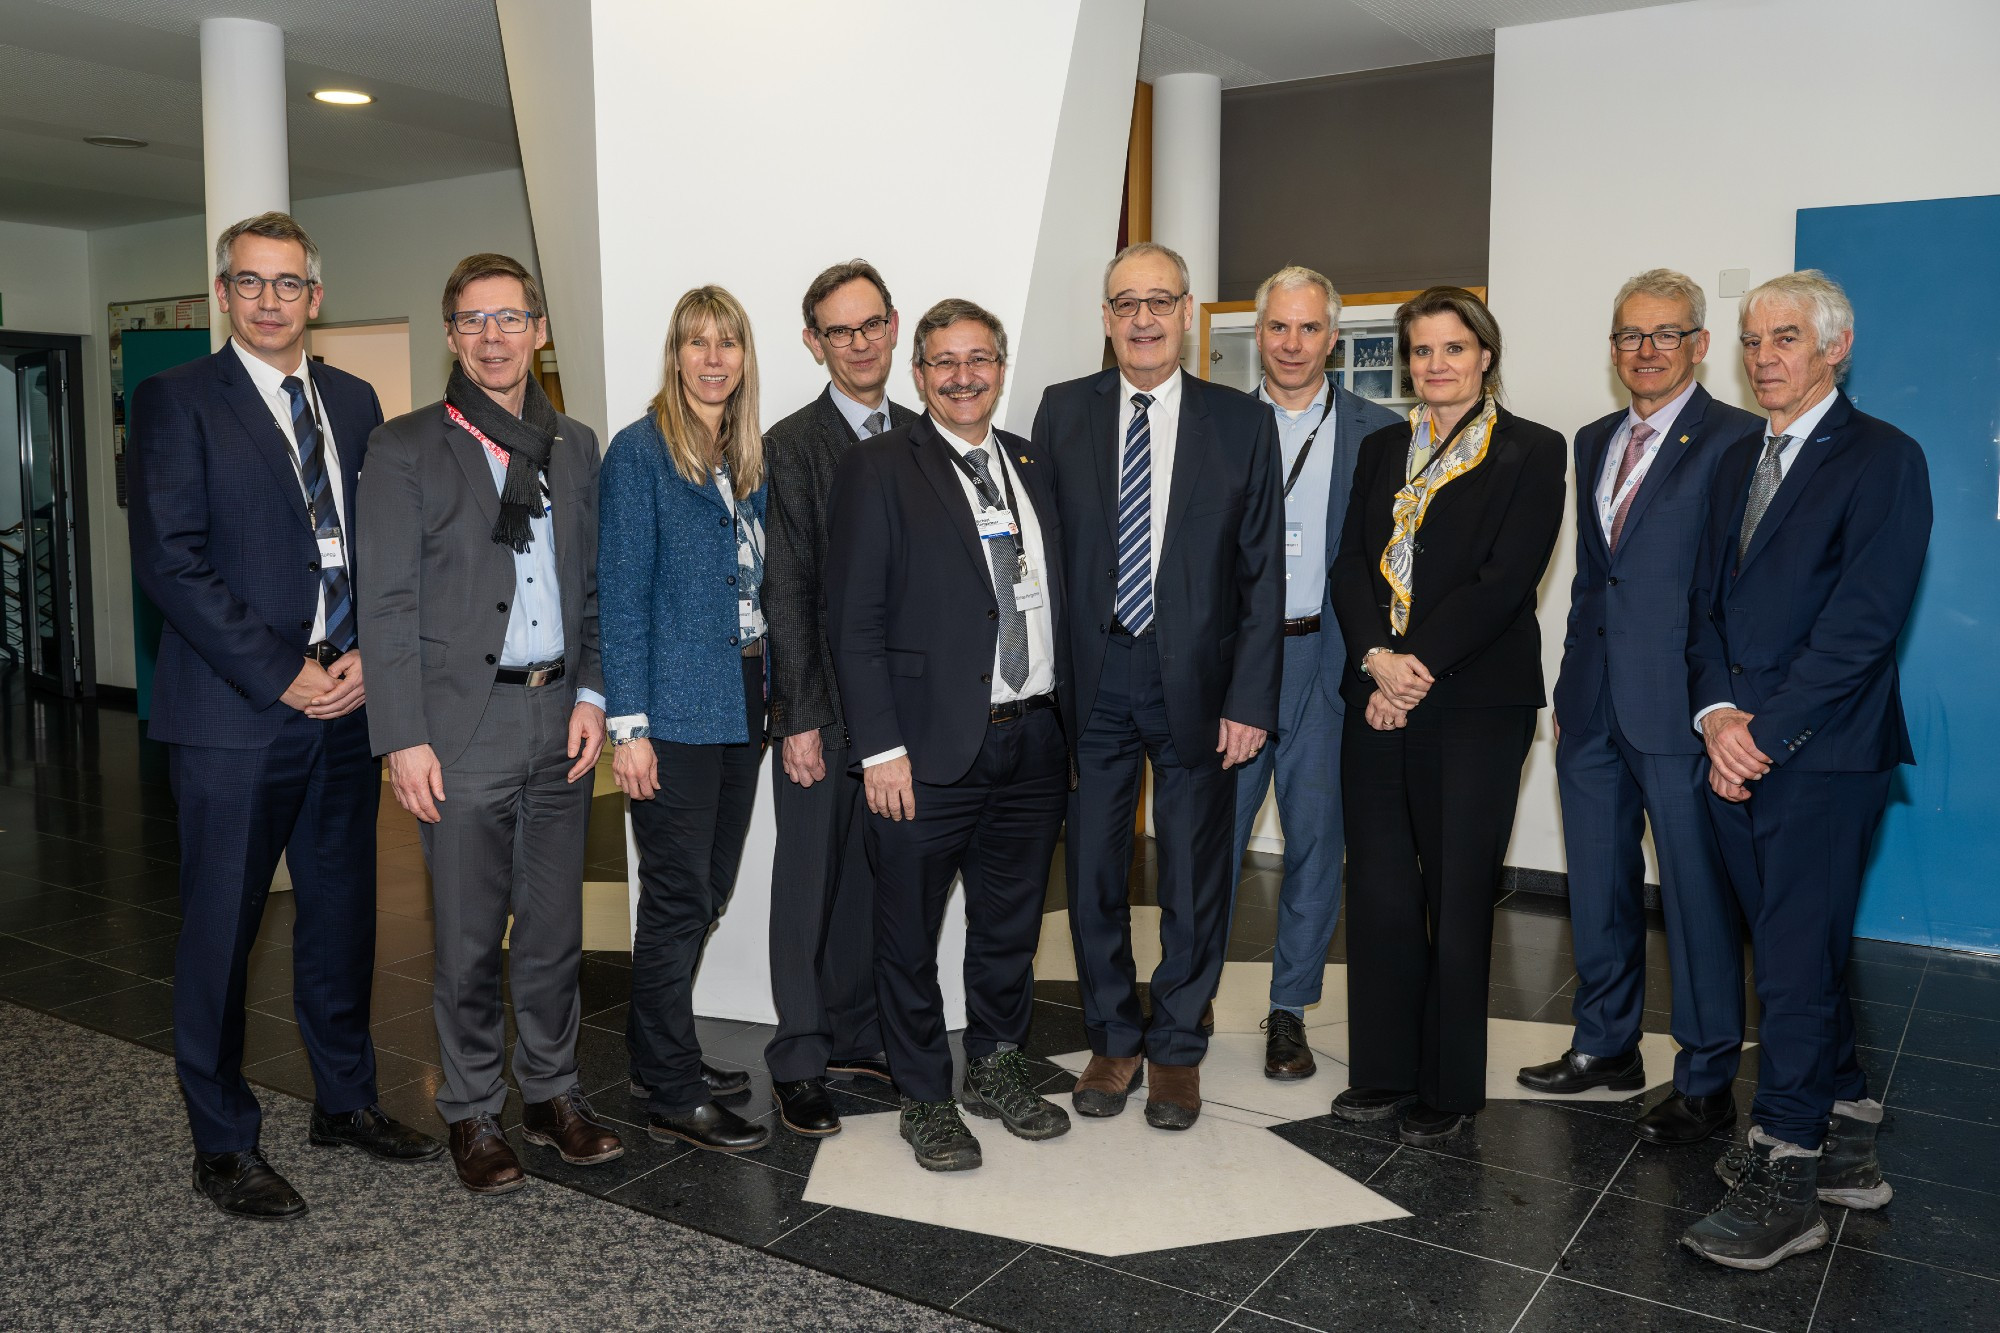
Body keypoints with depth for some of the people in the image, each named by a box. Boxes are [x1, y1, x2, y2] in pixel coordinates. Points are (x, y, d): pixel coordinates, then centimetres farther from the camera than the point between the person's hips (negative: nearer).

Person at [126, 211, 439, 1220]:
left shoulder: (354, 402, 13)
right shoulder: (175, 400, -3)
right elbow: (169, 562, -11)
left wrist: (369, 653, -5)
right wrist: (283, 675, -14)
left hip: (345, 711, 5)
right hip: (233, 718, -5)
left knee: (342, 918, 14)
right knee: (219, 936, 5)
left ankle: (346, 1100, 31)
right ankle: (224, 1146, 19)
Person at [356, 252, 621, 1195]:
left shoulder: (574, 445, 12)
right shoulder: (405, 447, -1)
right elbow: (387, 604, -5)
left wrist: (591, 695, 2)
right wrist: (404, 738, -10)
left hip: (560, 718, 4)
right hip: (464, 724, -4)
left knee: (554, 928, 12)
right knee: (469, 938, 4)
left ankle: (552, 1095, 27)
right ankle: (473, 1115, 21)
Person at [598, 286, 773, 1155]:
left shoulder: (752, 457, 13)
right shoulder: (640, 451, -7)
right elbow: (620, 593, -11)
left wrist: (778, 698, 10)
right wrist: (627, 725, -16)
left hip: (740, 704, 7)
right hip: (675, 711, -7)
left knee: (708, 894, 14)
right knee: (680, 901, -1)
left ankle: (659, 1053, 30)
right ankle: (673, 1097, 10)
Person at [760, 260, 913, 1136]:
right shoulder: (789, 447, -5)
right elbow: (786, 591, -8)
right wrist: (801, 717, -12)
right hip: (823, 706, -4)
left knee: (877, 880, 13)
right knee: (811, 884, 5)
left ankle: (856, 1037, 29)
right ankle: (799, 1063, 18)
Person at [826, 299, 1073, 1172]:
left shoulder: (1033, 467, 12)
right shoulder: (876, 469, -5)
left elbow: (1053, 599, 13)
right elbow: (853, 622, -9)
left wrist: (1065, 722, 8)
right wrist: (881, 747, -15)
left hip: (1033, 740, 5)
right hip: (930, 746, -5)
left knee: (1011, 922, 18)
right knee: (911, 932, 7)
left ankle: (998, 1069, 37)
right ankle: (926, 1098, 25)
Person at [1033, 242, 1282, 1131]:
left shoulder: (1243, 423, 1)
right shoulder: (1063, 411, 4)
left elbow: (1261, 574, -1)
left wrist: (1249, 700, -7)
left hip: (1195, 685, -1)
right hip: (1090, 682, 1)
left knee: (1194, 878, 10)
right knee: (1092, 869, 10)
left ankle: (1177, 1050, 28)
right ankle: (1113, 1041, 30)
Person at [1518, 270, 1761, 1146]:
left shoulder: (1736, 441, -6)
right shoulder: (1595, 443, 16)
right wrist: (1568, 691, 16)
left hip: (1679, 709, -7)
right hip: (1593, 710, 7)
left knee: (1697, 895, 3)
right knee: (1597, 888, 16)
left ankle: (1706, 1085, 16)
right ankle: (1605, 1046, 32)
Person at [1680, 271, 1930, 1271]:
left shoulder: (1882, 459, -5)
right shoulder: (1736, 464, 17)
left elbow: (1863, 619, -13)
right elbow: (1707, 602, 12)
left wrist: (1767, 732, -15)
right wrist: (1716, 713, -5)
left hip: (1824, 753, -6)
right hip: (1736, 751, 6)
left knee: (1797, 961, -4)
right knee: (1795, 951, 13)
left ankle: (1783, 1180, 5)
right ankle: (1844, 1142, 27)